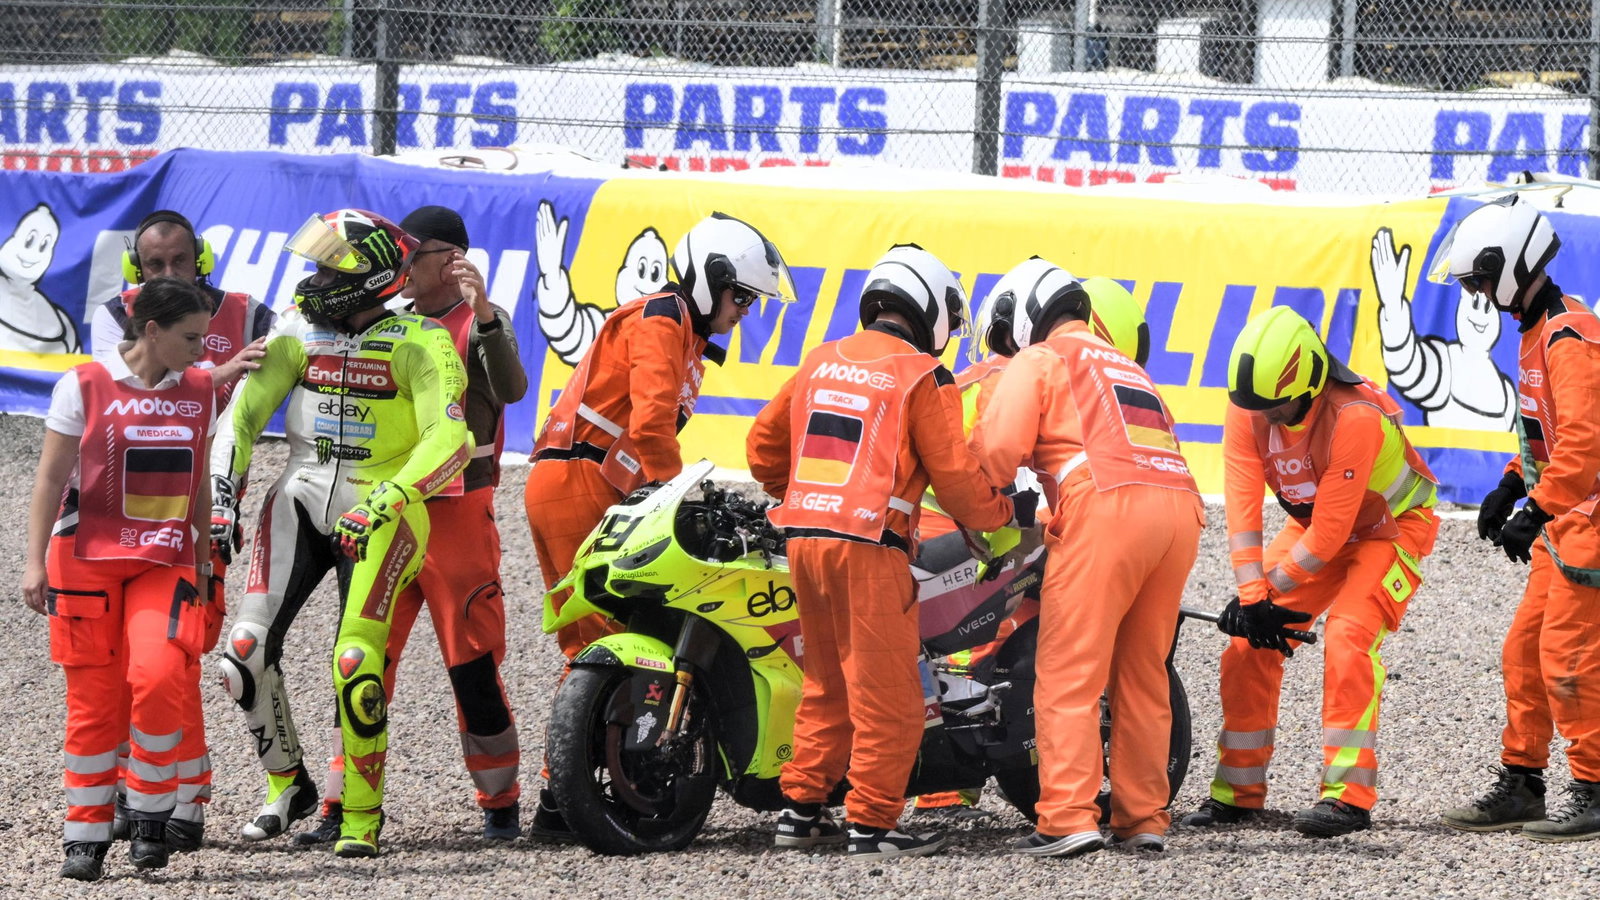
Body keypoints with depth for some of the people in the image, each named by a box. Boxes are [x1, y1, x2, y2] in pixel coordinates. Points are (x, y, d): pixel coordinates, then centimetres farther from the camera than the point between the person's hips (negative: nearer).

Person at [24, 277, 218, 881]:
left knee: (159, 677, -19)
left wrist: (205, 557, 20)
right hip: (87, 559, -2)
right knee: (94, 698, 0)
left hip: (165, 562, 2)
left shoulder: (198, 391, 9)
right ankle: (87, 834, 10)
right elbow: (51, 477, -1)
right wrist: (35, 562, -5)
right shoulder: (85, 387, -3)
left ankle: (151, 813, -3)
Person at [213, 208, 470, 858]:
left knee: (356, 663, -18)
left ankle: (362, 819, -7)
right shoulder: (297, 330, 5)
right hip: (301, 499, 5)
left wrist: (387, 500, -31)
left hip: (382, 510, -5)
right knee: (247, 648, -8)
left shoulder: (420, 343, -9)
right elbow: (244, 411, 7)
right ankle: (287, 783, 13)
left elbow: (449, 441, -19)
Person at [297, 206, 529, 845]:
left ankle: (501, 802, 10)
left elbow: (511, 388, -23)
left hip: (457, 511, -6)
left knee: (473, 661, -3)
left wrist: (482, 314, -35)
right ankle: (344, 806, 1)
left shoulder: (478, 323, -3)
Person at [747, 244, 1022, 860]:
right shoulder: (923, 378, -3)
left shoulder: (821, 363, 15)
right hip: (869, 544, -7)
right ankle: (871, 825, -4)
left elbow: (764, 445, 22)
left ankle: (800, 810, 19)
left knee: (827, 683, 18)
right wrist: (1008, 513, 10)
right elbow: (954, 475, -6)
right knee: (887, 693, -2)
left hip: (802, 534, 7)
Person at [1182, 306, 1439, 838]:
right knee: (1249, 643, -4)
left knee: (1348, 639, -26)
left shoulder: (1355, 417, -36)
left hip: (1391, 528, -6)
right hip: (1316, 525, 6)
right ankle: (1238, 790, 8)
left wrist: (1268, 593, -22)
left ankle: (1348, 795, -24)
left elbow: (1330, 533, -31)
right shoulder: (1247, 409, -18)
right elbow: (1243, 508, -18)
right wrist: (1251, 595, -26)